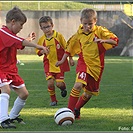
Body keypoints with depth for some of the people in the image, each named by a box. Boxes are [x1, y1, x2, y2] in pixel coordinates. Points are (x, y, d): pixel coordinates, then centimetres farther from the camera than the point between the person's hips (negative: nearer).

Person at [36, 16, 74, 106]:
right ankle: (53, 100, 11)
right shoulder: (42, 40, 0)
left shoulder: (59, 36, -7)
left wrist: (70, 58, 3)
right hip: (49, 64, 2)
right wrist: (42, 51, -13)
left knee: (59, 83, -6)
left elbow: (66, 48, 2)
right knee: (50, 83, -10)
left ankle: (63, 88, 32)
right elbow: (38, 52, 9)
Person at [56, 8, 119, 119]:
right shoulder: (79, 34, 0)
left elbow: (115, 41, -13)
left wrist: (103, 40, -31)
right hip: (83, 63, 0)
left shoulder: (100, 31, -7)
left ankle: (76, 109, 38)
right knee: (78, 85, -26)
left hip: (96, 66, 0)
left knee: (88, 94, 12)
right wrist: (63, 60, 18)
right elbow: (70, 47, 15)